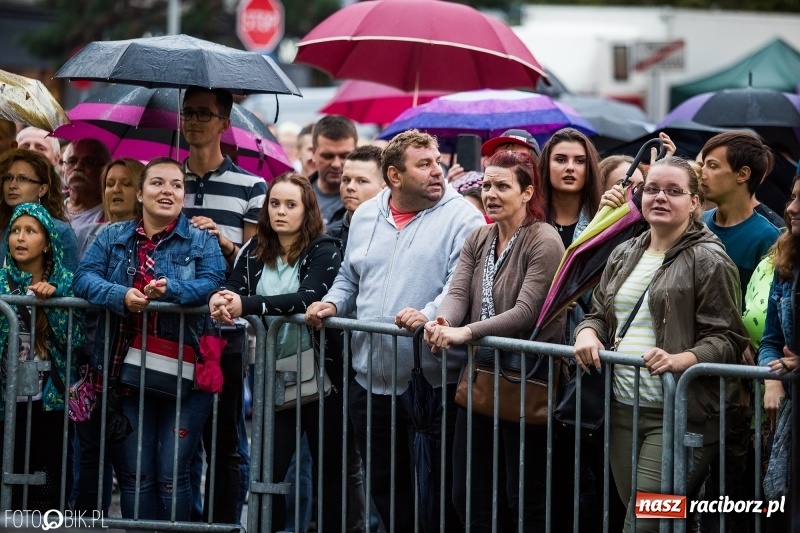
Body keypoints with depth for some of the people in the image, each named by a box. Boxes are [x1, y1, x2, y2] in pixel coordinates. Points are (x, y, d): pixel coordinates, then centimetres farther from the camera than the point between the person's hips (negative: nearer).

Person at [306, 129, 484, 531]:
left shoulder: (461, 218, -6)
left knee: (442, 489, -1)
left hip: (434, 382, -6)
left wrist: (429, 316, -32)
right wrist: (332, 304, 4)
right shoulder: (365, 217, 13)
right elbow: (349, 280, 23)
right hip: (370, 381, 6)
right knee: (385, 485, 14)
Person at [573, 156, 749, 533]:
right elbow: (598, 313, 23)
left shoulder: (707, 260, -6)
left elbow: (728, 339, -10)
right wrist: (587, 333, 0)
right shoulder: (624, 255, 14)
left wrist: (679, 360, -26)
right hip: (623, 411, 7)